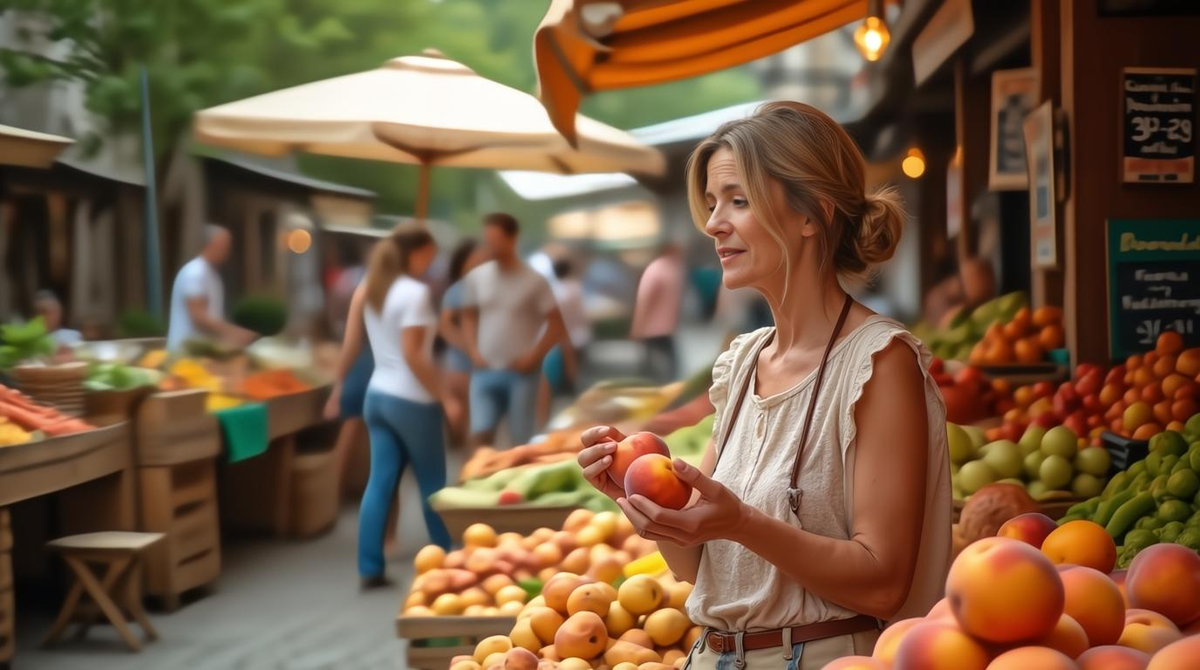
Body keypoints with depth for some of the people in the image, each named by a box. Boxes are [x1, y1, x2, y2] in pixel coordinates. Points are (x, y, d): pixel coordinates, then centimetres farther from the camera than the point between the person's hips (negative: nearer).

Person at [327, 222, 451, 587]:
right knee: (432, 483, 8)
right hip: (411, 400, -7)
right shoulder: (415, 292, -16)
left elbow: (350, 347, 8)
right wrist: (443, 396, -15)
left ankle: (370, 569, 4)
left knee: (380, 482, 6)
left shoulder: (369, 289, 7)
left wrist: (339, 385, 18)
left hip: (378, 395, 7)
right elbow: (413, 355, -20)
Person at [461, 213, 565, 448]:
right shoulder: (476, 277, 3)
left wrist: (533, 356, -11)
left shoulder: (533, 281, -7)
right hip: (485, 371, 3)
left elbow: (556, 325, -3)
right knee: (480, 435, -6)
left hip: (520, 372, -3)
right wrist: (473, 352, 3)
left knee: (520, 441, 3)